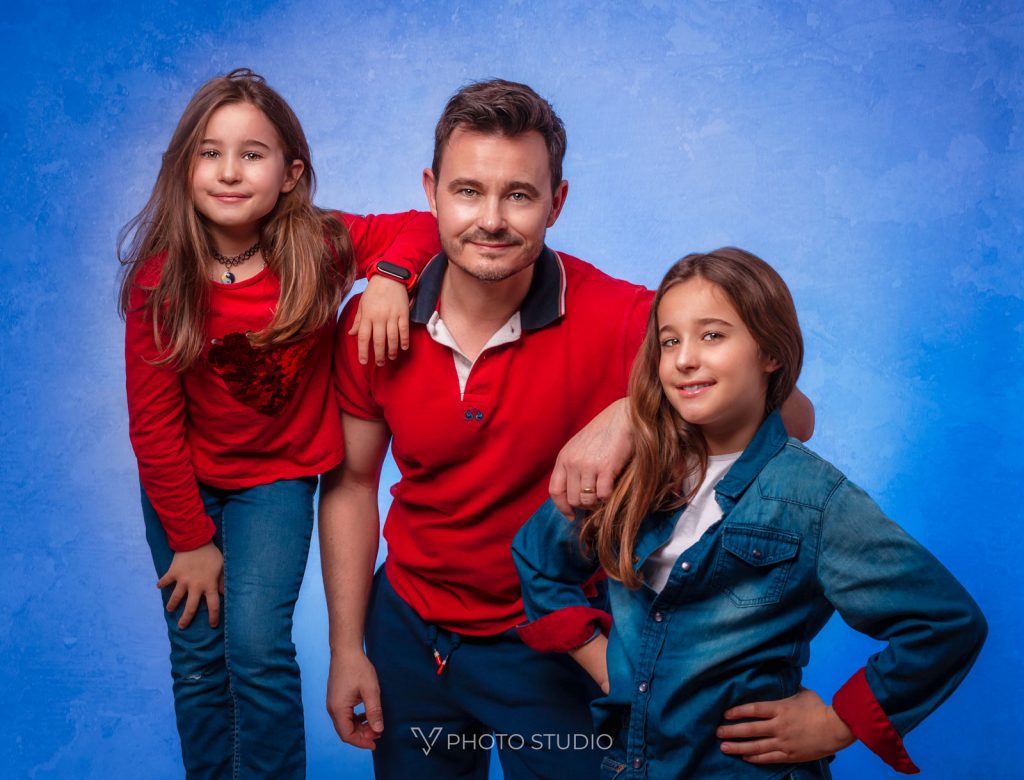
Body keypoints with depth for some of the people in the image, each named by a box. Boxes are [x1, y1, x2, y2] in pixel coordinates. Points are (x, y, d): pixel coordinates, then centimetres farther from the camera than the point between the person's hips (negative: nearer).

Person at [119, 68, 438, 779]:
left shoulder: (316, 248, -17)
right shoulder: (158, 280, -16)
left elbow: (420, 225, -8)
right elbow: (154, 424, -11)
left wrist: (389, 275, -30)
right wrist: (190, 538, -8)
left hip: (275, 477, -1)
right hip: (183, 483, 1)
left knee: (257, 647, -12)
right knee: (197, 658, 5)